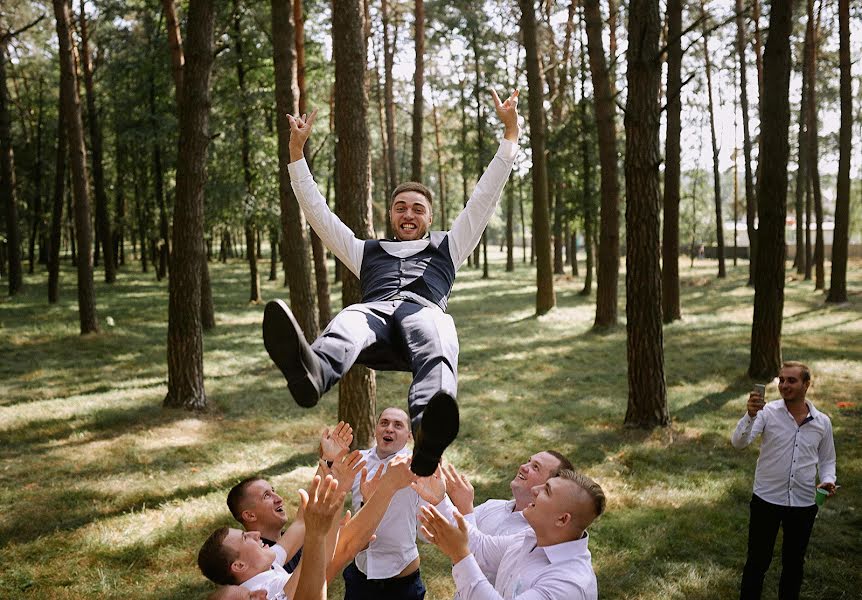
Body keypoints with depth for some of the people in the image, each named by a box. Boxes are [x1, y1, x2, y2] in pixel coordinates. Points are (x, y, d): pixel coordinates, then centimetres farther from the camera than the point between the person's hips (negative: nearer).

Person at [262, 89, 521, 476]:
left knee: (435, 338, -41)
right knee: (349, 321, -38)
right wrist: (297, 150, 35)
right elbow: (317, 211, 36)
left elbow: (485, 197, 31)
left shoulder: (446, 248, 35)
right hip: (376, 310, 2)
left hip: (425, 310, -1)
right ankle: (311, 372, -73)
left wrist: (510, 132, 28)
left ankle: (429, 429, -72)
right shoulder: (367, 252, 38)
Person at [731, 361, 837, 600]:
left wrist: (828, 480, -8)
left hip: (804, 503, 3)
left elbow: (826, 460, 13)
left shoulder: (822, 422, 0)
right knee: (757, 561, 8)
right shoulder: (768, 412, -10)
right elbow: (738, 442, -22)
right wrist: (750, 416, -38)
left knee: (794, 562, 18)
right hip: (767, 499, -3)